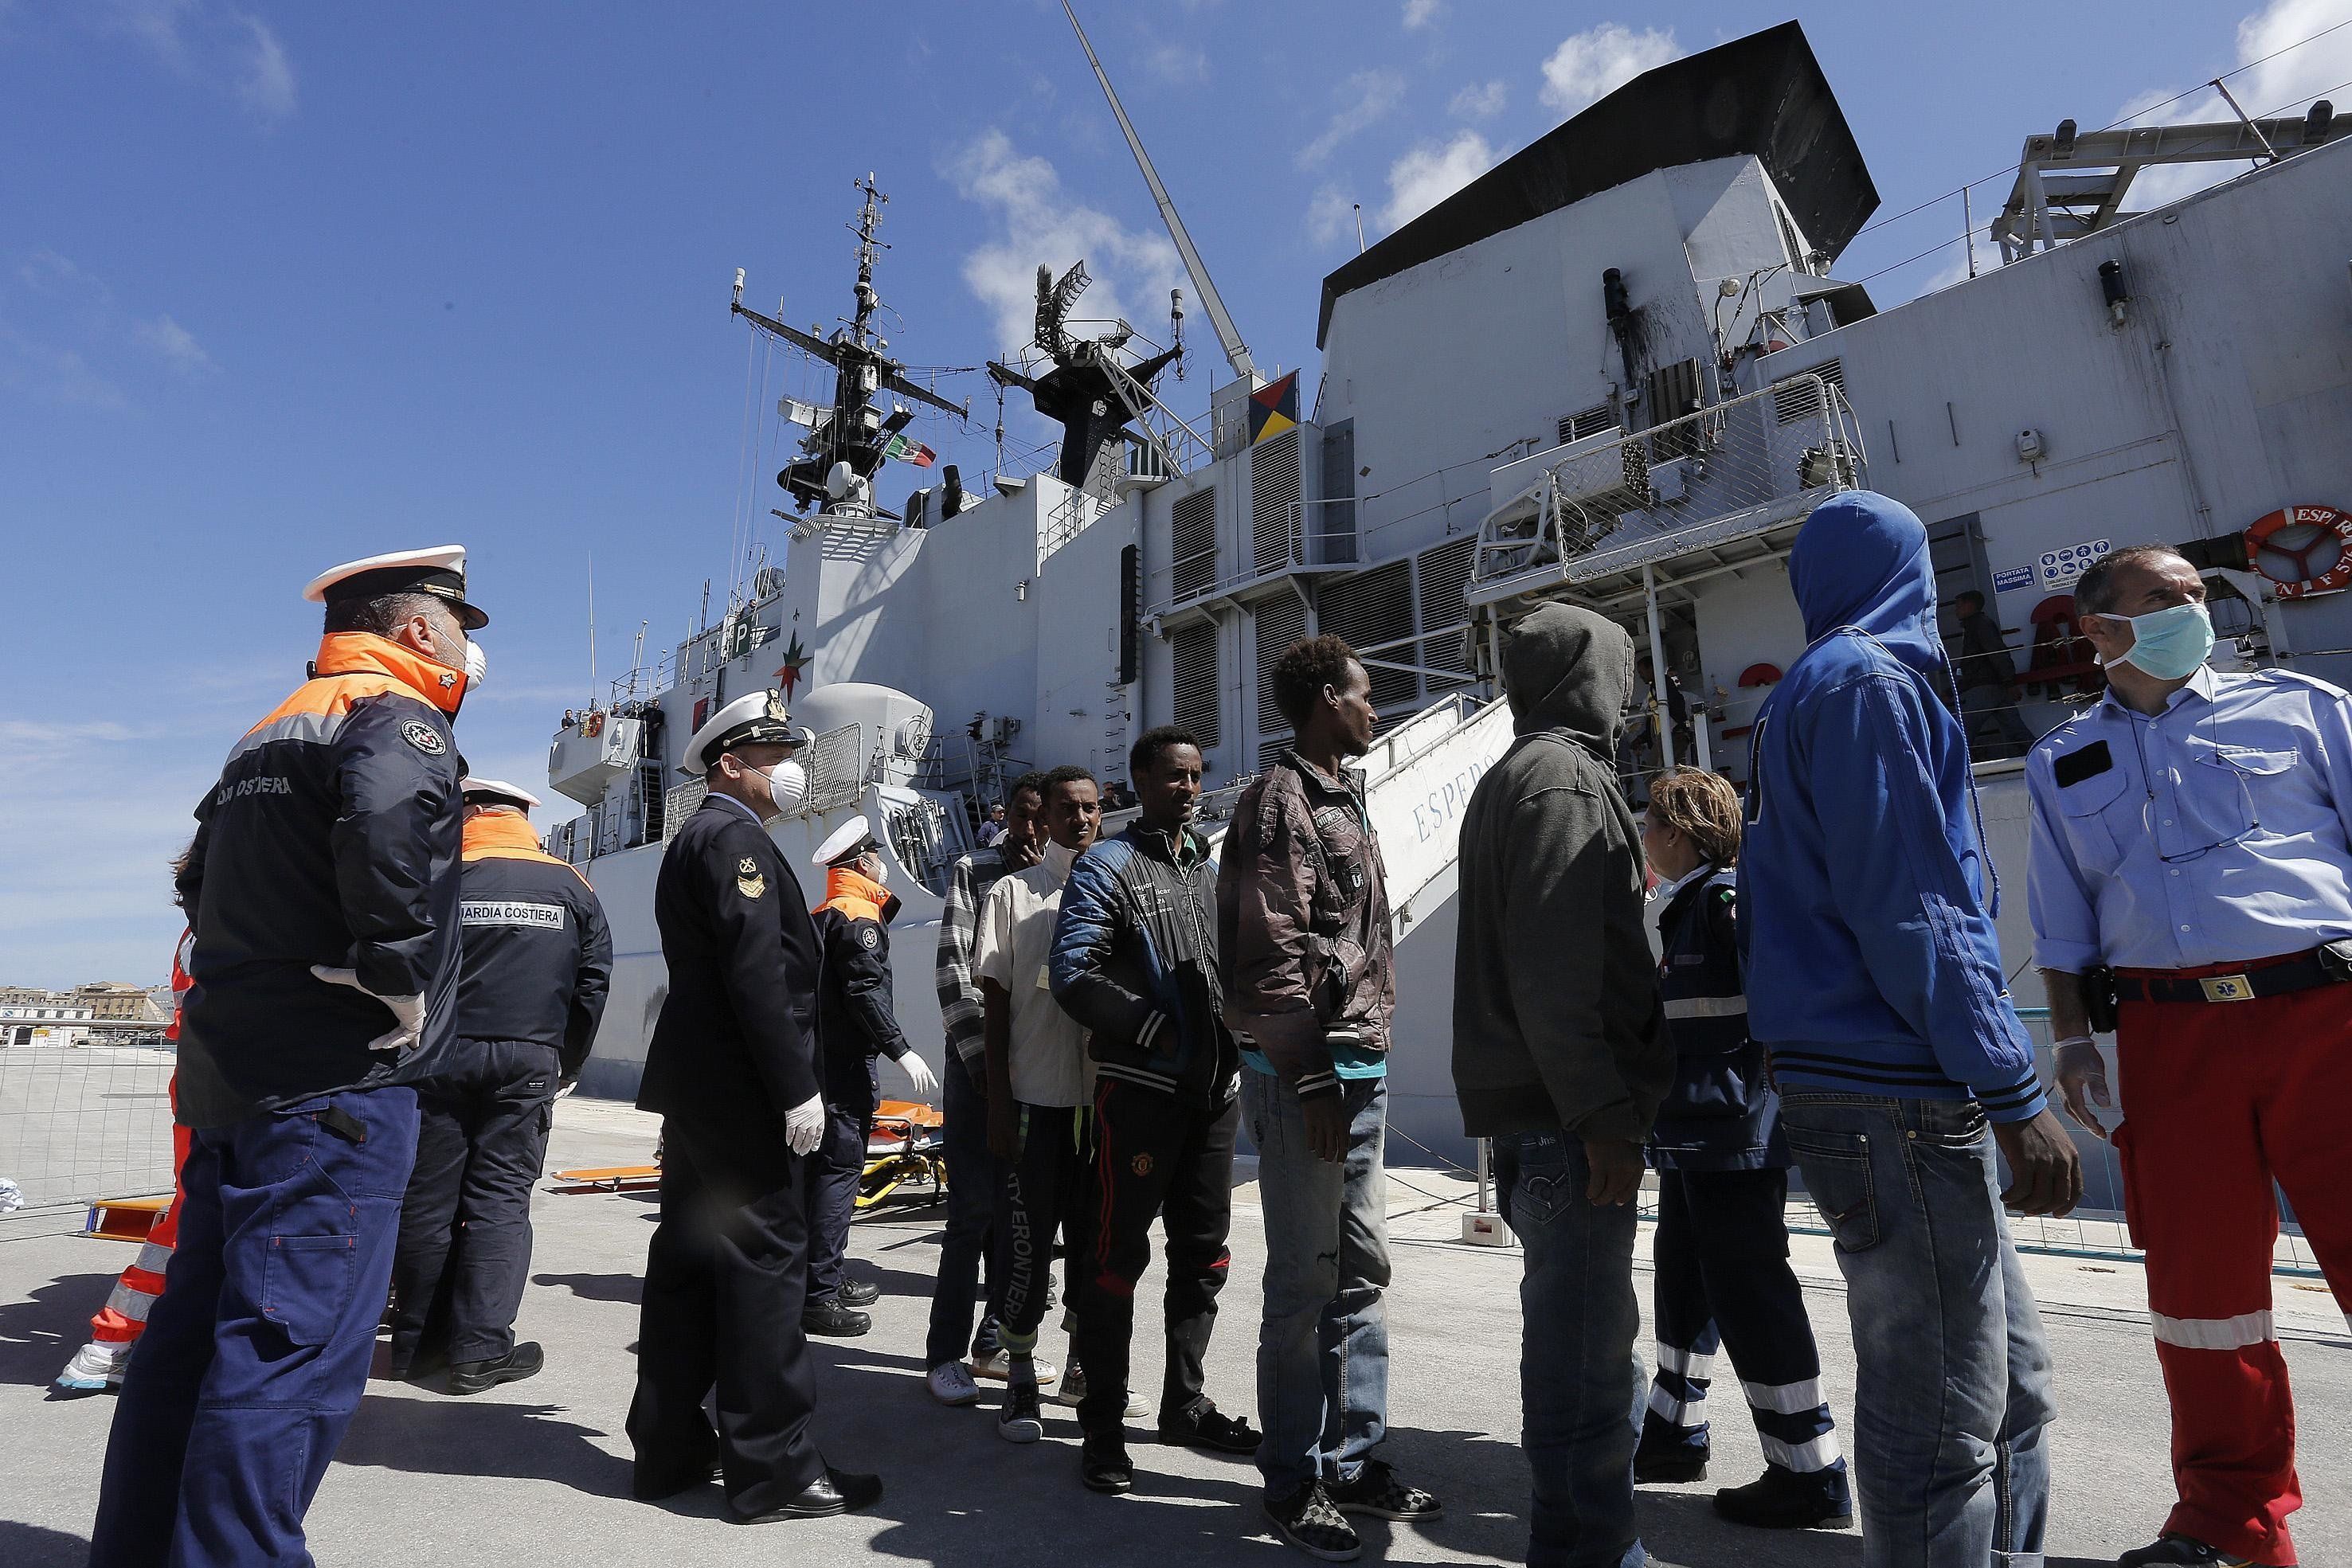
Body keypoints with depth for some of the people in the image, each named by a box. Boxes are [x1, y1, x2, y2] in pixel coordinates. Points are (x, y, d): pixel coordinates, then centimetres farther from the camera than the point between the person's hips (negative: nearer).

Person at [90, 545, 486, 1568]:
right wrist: (400, 976, -22)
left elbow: (199, 883, 27)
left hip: (227, 1073, 10)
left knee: (198, 1322, 18)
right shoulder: (396, 717, -9)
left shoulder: (267, 733, 21)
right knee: (293, 1342, -6)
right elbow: (384, 820, -32)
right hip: (337, 1083, -10)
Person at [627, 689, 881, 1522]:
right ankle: (772, 1467, 4)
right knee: (765, 1265, -4)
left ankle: (668, 1446, 25)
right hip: (743, 1093, -11)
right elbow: (759, 976, -21)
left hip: (693, 1090, 11)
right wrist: (798, 1089, -20)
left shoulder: (693, 841, 20)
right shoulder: (737, 838, -13)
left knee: (687, 1260, 14)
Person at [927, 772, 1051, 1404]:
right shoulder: (973, 872, 2)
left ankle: (995, 1341, 24)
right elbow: (952, 966, -6)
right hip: (978, 1056, -4)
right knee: (974, 1205, -4)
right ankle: (946, 1353, 8)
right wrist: (979, 1052, -11)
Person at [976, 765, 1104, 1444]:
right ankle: (1020, 1375, 20)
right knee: (1026, 1240, 4)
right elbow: (996, 999, 1)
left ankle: (1085, 1359, 30)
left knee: (1093, 1236, 13)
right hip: (1034, 1094, -2)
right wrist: (997, 1099, -3)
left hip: (1105, 1094, 2)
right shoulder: (1013, 893, 2)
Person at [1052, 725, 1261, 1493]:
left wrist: (1237, 1033, 4)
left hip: (1214, 1088, 7)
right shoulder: (1108, 866, -5)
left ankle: (1185, 1404, 30)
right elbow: (1073, 974, -14)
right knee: (1119, 1254, 1)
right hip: (1139, 1089, -7)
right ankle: (1103, 1426, 15)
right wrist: (1154, 1029, -18)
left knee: (1203, 1252, 15)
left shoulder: (1212, 870, 16)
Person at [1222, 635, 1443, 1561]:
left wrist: (1364, 1068, 15)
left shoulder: (1341, 805, 18)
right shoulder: (1282, 801, -10)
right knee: (1304, 1286, 1)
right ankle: (1294, 1484, 15)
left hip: (1360, 1071, 9)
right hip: (1307, 1077, -9)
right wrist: (1312, 1081, -17)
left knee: (1361, 1275, 14)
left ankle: (1354, 1461, 27)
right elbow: (1274, 955, -16)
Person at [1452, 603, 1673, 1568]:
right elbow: (1556, 971, -20)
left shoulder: (1514, 777, 20)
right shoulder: (1562, 776, -10)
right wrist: (1603, 1116, -19)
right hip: (1567, 1116, -10)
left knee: (1580, 1335, 18)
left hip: (1541, 1113, 10)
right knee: (1586, 1347, -3)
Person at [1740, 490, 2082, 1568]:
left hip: (1861, 1086, 10)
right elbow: (1910, 907, -18)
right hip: (1895, 1093, -10)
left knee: (2012, 1383, 19)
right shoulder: (1868, 683, -10)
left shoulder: (1805, 694, 20)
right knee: (1943, 1413, 0)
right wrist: (2016, 1096, -14)